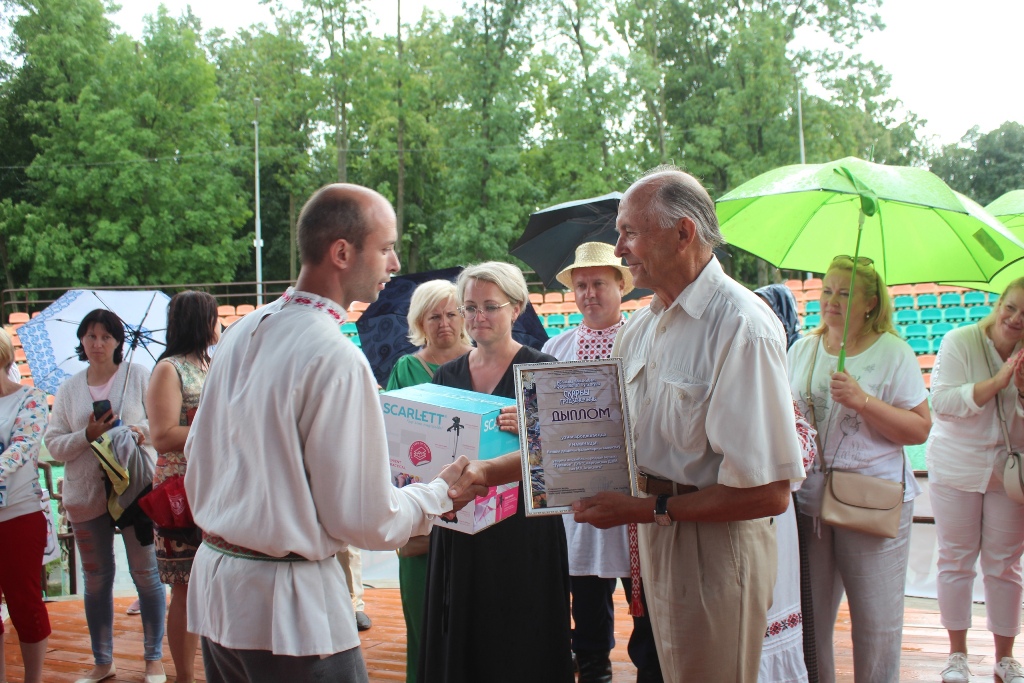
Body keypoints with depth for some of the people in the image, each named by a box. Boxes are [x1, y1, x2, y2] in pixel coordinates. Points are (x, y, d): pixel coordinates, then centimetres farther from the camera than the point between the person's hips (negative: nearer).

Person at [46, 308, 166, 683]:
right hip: (86, 493, 3)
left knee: (145, 573, 2)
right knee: (96, 578, 10)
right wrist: (88, 435, -11)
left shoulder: (138, 375, 2)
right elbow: (54, 444, 6)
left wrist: (143, 430, -19)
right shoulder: (68, 389, 10)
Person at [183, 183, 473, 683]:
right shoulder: (338, 359, -20)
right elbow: (364, 521, -17)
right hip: (287, 605, -8)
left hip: (213, 584, 8)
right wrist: (439, 493, 0)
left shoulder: (241, 333, 5)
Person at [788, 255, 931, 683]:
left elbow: (921, 429, -9)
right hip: (808, 500, 4)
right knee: (808, 620, 10)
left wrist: (863, 401, -21)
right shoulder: (803, 350, 9)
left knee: (876, 624, 4)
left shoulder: (892, 352, -5)